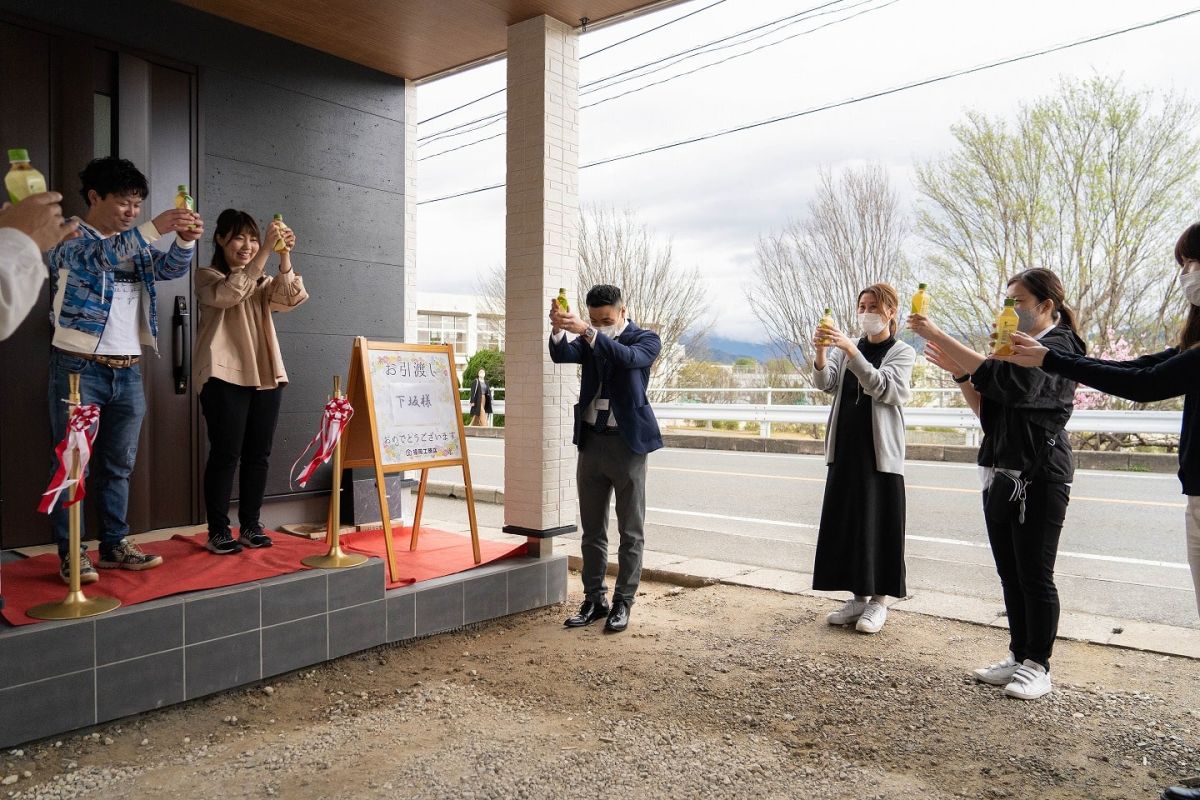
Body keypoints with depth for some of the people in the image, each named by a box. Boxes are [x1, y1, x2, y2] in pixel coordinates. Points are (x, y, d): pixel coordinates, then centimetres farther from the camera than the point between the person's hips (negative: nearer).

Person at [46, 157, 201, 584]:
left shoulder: (136, 246, 15)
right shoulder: (68, 238, -3)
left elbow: (171, 267, 1)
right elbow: (96, 257, -23)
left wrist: (185, 241, -20)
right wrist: (154, 228, -33)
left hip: (128, 372, 6)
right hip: (80, 368, -6)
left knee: (118, 465, 11)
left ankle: (115, 544, 19)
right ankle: (71, 554, 5)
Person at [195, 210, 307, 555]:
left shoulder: (263, 282, 19)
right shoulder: (207, 277, 4)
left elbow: (291, 299, -2)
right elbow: (230, 294, -20)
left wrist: (285, 257, -17)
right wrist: (266, 251, -26)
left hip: (266, 376, 5)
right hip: (226, 377, -5)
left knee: (258, 455, 6)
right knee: (225, 454, -5)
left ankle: (250, 526, 15)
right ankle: (218, 531, 3)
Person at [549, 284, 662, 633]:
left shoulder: (646, 339, -3)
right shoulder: (588, 341, 8)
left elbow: (627, 357, -25)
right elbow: (561, 355, -11)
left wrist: (587, 332, -36)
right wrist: (558, 329, -31)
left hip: (628, 443, -4)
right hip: (591, 442, 4)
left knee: (630, 532, 3)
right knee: (592, 531, 11)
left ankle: (623, 603, 13)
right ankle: (594, 600, 21)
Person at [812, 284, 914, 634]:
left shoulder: (902, 353, -1)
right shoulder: (847, 348, 11)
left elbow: (883, 388, -19)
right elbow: (824, 383, -5)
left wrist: (852, 352, -29)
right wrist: (821, 352, -25)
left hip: (880, 451, -4)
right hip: (845, 448, 5)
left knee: (878, 524, -1)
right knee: (845, 522, 7)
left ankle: (878, 600, 10)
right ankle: (858, 597, 17)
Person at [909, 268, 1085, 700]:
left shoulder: (1059, 348, -9)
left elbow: (1005, 380, -27)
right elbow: (987, 410, 16)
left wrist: (939, 337, -28)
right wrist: (959, 373, 0)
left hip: (1039, 476, -8)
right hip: (1001, 473, 8)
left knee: (1034, 575, 0)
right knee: (1010, 574, 11)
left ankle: (1038, 666, 11)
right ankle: (1018, 656, 22)